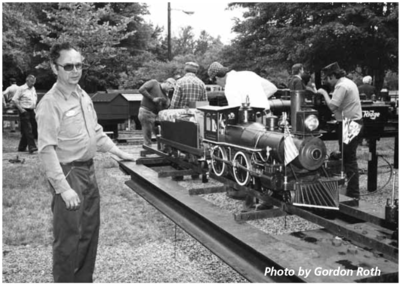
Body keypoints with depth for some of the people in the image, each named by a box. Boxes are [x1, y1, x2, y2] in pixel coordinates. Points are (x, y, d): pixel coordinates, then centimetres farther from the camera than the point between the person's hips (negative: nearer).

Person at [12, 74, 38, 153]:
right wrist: (21, 109, -15)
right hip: (24, 111, -7)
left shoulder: (33, 89, 15)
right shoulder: (21, 89, -7)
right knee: (28, 129, -11)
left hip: (31, 111, 7)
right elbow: (14, 100, -10)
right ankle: (31, 147, -14)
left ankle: (22, 147, 19)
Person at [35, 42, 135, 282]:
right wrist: (63, 188, -24)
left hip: (89, 170, 8)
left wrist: (118, 152, 17)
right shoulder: (51, 103, -17)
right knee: (69, 238, 1)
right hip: (69, 173, -8)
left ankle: (85, 278, 33)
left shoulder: (84, 96, 9)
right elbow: (47, 150, -21)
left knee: (90, 233, 17)